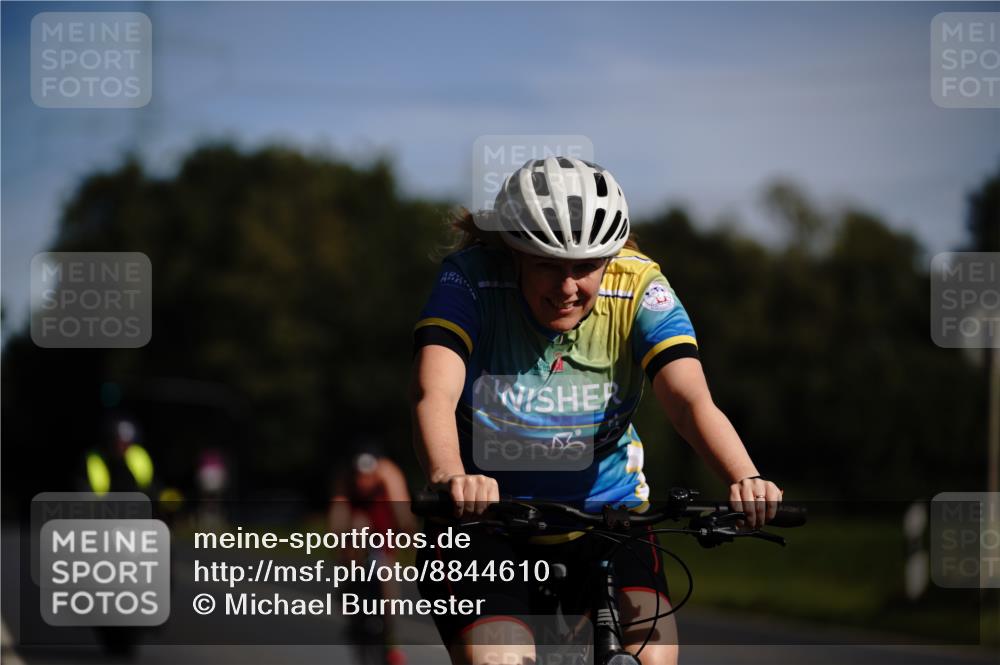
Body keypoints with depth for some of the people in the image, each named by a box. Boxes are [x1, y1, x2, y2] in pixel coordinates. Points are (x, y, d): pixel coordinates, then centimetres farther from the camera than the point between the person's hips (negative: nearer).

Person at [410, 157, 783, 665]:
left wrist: (745, 479, -47)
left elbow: (691, 400, -27)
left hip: (603, 509, 2)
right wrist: (450, 479, -55)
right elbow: (434, 396, -33)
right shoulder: (471, 280, -19)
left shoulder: (638, 290, -15)